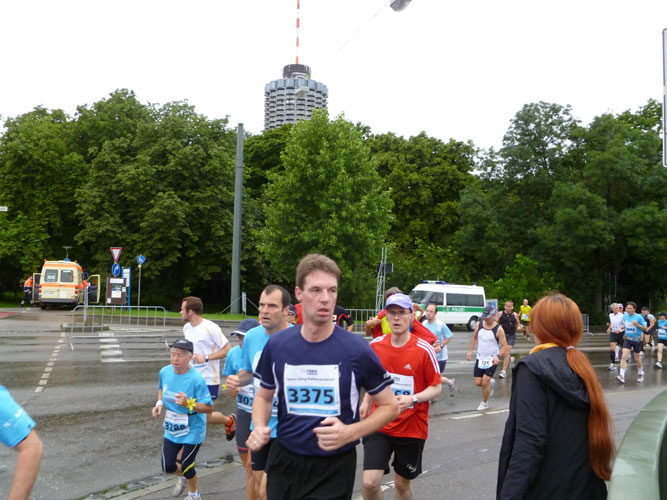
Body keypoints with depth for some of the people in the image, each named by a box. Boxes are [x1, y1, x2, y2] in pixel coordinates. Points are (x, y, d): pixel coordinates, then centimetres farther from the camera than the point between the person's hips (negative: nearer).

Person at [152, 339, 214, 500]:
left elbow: (209, 408, -23)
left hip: (192, 430, -5)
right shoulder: (165, 372, -9)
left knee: (186, 467, 6)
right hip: (172, 428, 5)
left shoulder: (197, 379, -26)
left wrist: (188, 403, -37)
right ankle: (183, 477, 46)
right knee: (168, 466, 8)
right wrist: (159, 403, -4)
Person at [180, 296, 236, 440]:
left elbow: (228, 350, -15)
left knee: (206, 417, -2)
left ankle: (229, 420, 27)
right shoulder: (186, 328, 7)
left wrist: (206, 358, -22)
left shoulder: (210, 328, -17)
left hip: (208, 379, -7)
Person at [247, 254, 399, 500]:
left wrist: (351, 433, -19)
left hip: (333, 470, -3)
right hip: (283, 463, 3)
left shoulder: (356, 350, -14)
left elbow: (390, 406, -4)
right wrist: (259, 428, -9)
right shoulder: (276, 345, -5)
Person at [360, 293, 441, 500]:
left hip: (412, 428, -1)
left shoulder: (424, 350, -13)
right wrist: (366, 400, 6)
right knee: (370, 482, -11)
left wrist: (413, 399, -23)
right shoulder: (376, 345, -2)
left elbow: (436, 388, -7)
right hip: (379, 426, 2)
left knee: (402, 483, 14)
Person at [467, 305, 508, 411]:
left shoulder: (498, 329, -16)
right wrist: (470, 350, 5)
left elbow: (504, 346, -11)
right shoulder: (478, 325, -3)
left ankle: (484, 403, 16)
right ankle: (491, 383, 38)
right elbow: (474, 337, 13)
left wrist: (498, 356, -27)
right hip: (480, 358, 4)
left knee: (485, 382, -9)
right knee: (478, 383, 3)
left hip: (492, 360, -4)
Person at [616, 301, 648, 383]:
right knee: (624, 356, -14)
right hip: (627, 339, 3)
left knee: (637, 358, 13)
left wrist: (638, 325, -26)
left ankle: (640, 373, 40)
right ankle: (622, 376, -19)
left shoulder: (639, 317, -14)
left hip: (637, 340, -2)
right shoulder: (625, 316, 0)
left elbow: (646, 329, -12)